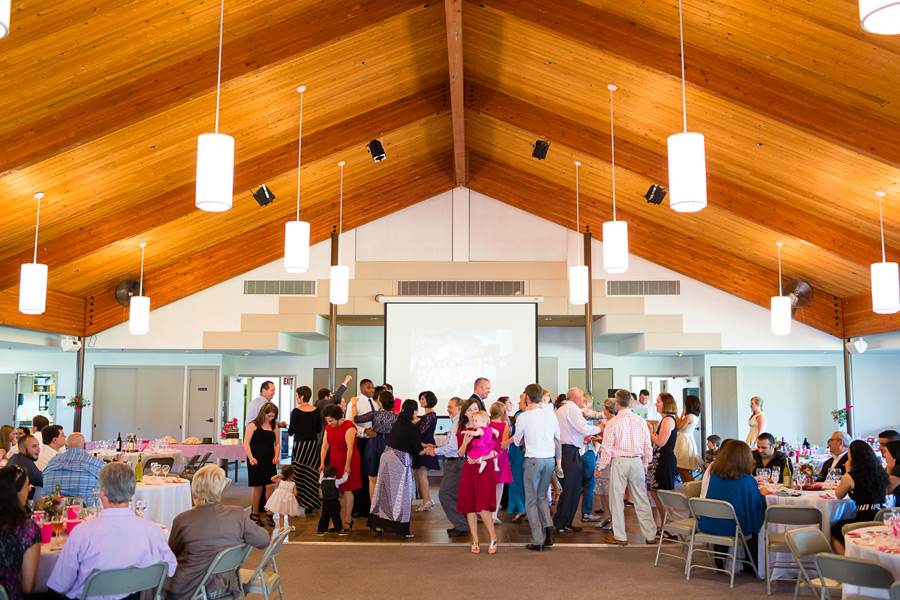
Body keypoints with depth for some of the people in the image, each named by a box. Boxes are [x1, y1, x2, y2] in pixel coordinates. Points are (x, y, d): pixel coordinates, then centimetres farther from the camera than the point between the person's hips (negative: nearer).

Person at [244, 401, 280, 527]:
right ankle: (254, 514, 20)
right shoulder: (253, 425, -3)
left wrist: (276, 456, -1)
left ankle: (269, 514, 5)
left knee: (271, 486, -7)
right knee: (258, 487, 3)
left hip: (269, 461, 3)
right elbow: (246, 443, -5)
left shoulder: (274, 426, 9)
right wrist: (251, 457, -18)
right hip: (256, 461, -3)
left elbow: (277, 444, 15)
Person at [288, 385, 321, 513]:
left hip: (300, 445, -4)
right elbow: (319, 429, 6)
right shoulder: (316, 411, 0)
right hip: (313, 444, 4)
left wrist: (289, 431, 11)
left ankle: (299, 504, 5)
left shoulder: (296, 412, -13)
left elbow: (291, 431, -11)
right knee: (311, 473, 10)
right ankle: (310, 504, 15)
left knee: (299, 473, 4)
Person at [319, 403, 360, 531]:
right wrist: (322, 462, -2)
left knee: (346, 490, -5)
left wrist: (347, 465, -20)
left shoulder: (348, 426, -11)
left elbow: (350, 448, -16)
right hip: (334, 461, 6)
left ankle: (348, 521, 2)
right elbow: (325, 446, 8)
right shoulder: (328, 428, 11)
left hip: (348, 460, -6)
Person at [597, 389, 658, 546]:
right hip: (637, 462, 4)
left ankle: (620, 536, 10)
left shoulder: (612, 423, -10)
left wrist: (601, 467, 3)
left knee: (617, 498, 5)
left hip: (619, 462, -4)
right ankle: (649, 535, 15)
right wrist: (645, 464, 20)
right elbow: (648, 447, 8)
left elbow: (607, 449, -8)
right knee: (641, 498, 11)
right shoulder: (641, 421, 2)